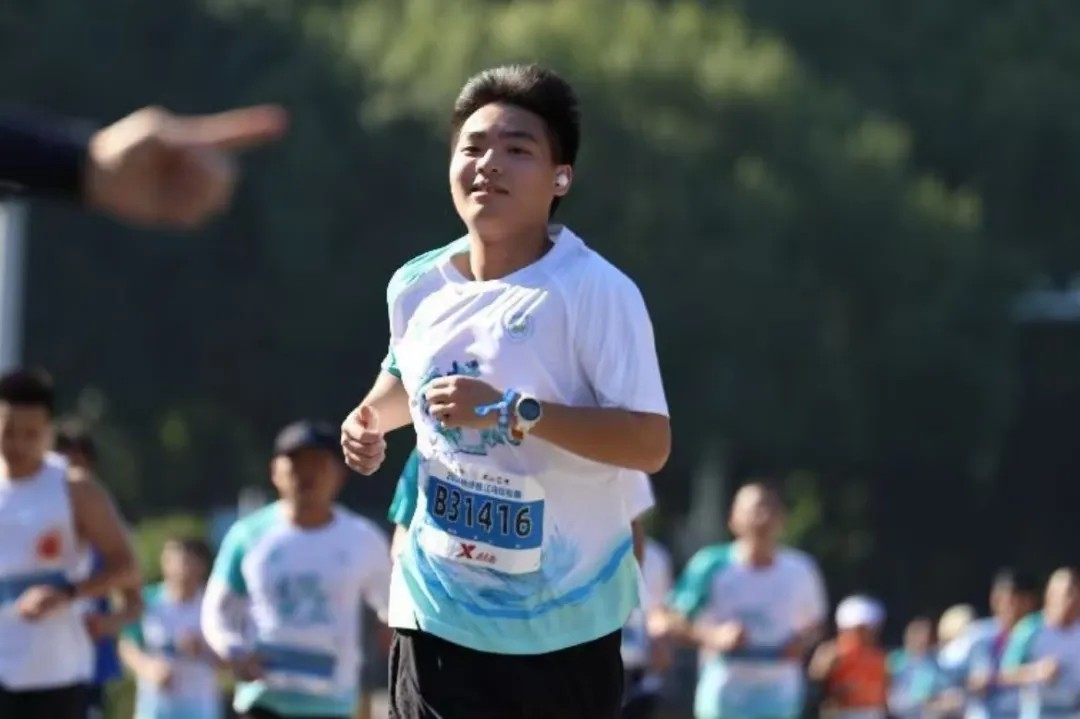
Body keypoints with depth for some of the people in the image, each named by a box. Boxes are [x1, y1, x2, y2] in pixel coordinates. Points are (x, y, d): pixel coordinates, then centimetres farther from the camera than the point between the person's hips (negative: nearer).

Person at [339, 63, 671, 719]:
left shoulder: (597, 292, -16)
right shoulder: (417, 287, 2)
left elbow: (651, 443, -23)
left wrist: (515, 412, -31)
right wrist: (370, 418, 3)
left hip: (567, 617, -4)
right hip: (440, 610, 4)